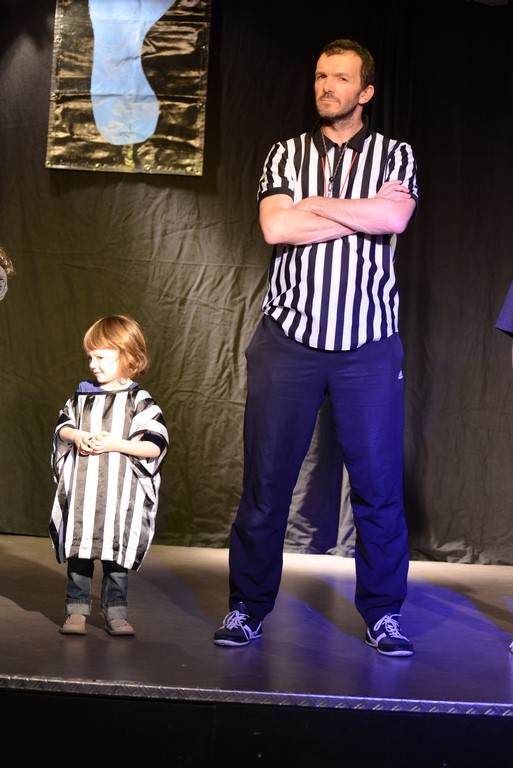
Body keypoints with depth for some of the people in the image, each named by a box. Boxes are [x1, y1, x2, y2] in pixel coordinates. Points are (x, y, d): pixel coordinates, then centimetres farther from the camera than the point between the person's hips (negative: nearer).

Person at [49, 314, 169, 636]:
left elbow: (156, 446, -10)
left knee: (117, 552, 4)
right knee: (79, 548, 5)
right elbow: (62, 425, 17)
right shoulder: (83, 395, 9)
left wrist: (114, 443, -17)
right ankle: (77, 609, 15)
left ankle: (116, 612, 14)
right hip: (82, 488, 3)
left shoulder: (140, 401, -4)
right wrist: (76, 436, -5)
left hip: (120, 492, -3)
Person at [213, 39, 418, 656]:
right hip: (288, 338, 1)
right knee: (266, 479, 2)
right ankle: (248, 605, 16)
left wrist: (316, 203, -6)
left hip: (369, 344, 0)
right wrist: (361, 211, -5)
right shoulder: (285, 155, 12)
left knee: (379, 482, 1)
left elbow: (393, 218, -11)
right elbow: (275, 228, -6)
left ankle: (383, 611, 15)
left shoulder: (394, 156, 10)